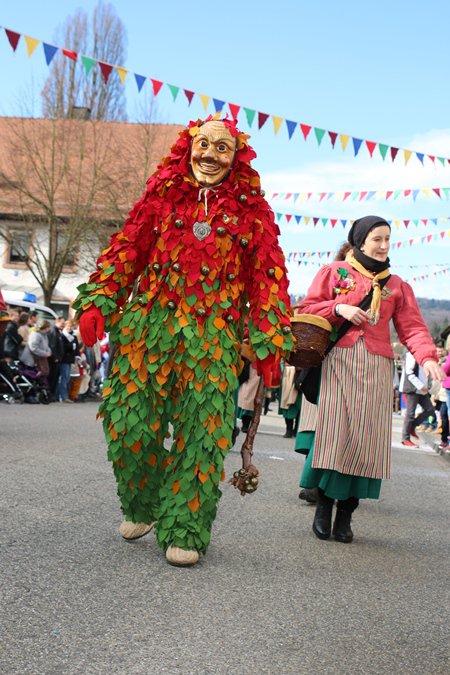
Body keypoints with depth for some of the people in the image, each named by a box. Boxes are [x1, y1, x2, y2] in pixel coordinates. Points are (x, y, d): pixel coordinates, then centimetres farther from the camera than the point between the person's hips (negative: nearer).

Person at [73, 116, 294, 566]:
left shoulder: (251, 211, 8)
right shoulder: (161, 197, 10)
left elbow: (268, 276, 6)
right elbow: (126, 251, 10)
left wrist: (269, 341, -1)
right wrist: (97, 304, 0)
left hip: (212, 338, -1)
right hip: (148, 325, 1)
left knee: (200, 432, -2)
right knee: (129, 422, -3)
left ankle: (184, 531, 10)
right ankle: (142, 506, 23)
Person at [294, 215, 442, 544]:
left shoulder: (396, 285, 16)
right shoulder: (333, 272, 11)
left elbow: (412, 327, 6)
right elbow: (307, 310, 6)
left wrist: (427, 357, -11)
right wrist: (339, 309, -11)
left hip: (377, 369, 2)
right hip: (338, 362, -2)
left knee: (365, 438, -3)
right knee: (333, 434, -9)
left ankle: (345, 515, 6)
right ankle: (323, 508, 5)